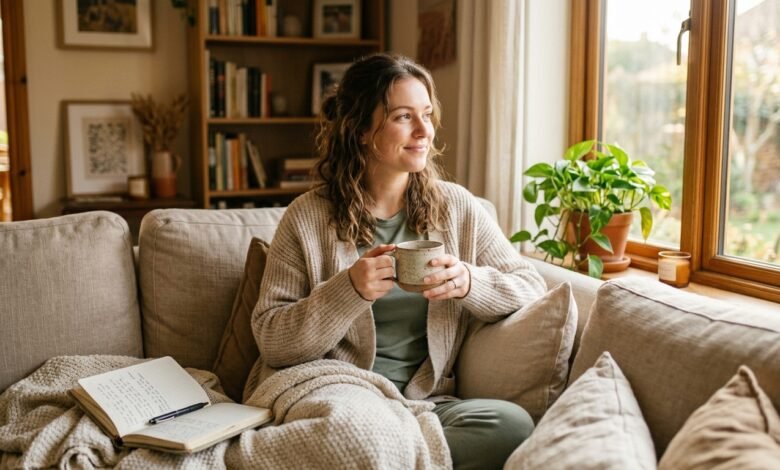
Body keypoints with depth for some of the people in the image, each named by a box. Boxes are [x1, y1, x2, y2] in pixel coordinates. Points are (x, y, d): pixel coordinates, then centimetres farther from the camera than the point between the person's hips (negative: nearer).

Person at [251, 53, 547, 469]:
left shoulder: (457, 207, 7)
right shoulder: (308, 217, -1)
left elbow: (532, 289, 8)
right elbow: (270, 340, -3)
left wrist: (470, 283, -14)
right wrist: (349, 291, -19)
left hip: (426, 401, 5)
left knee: (512, 424, -27)